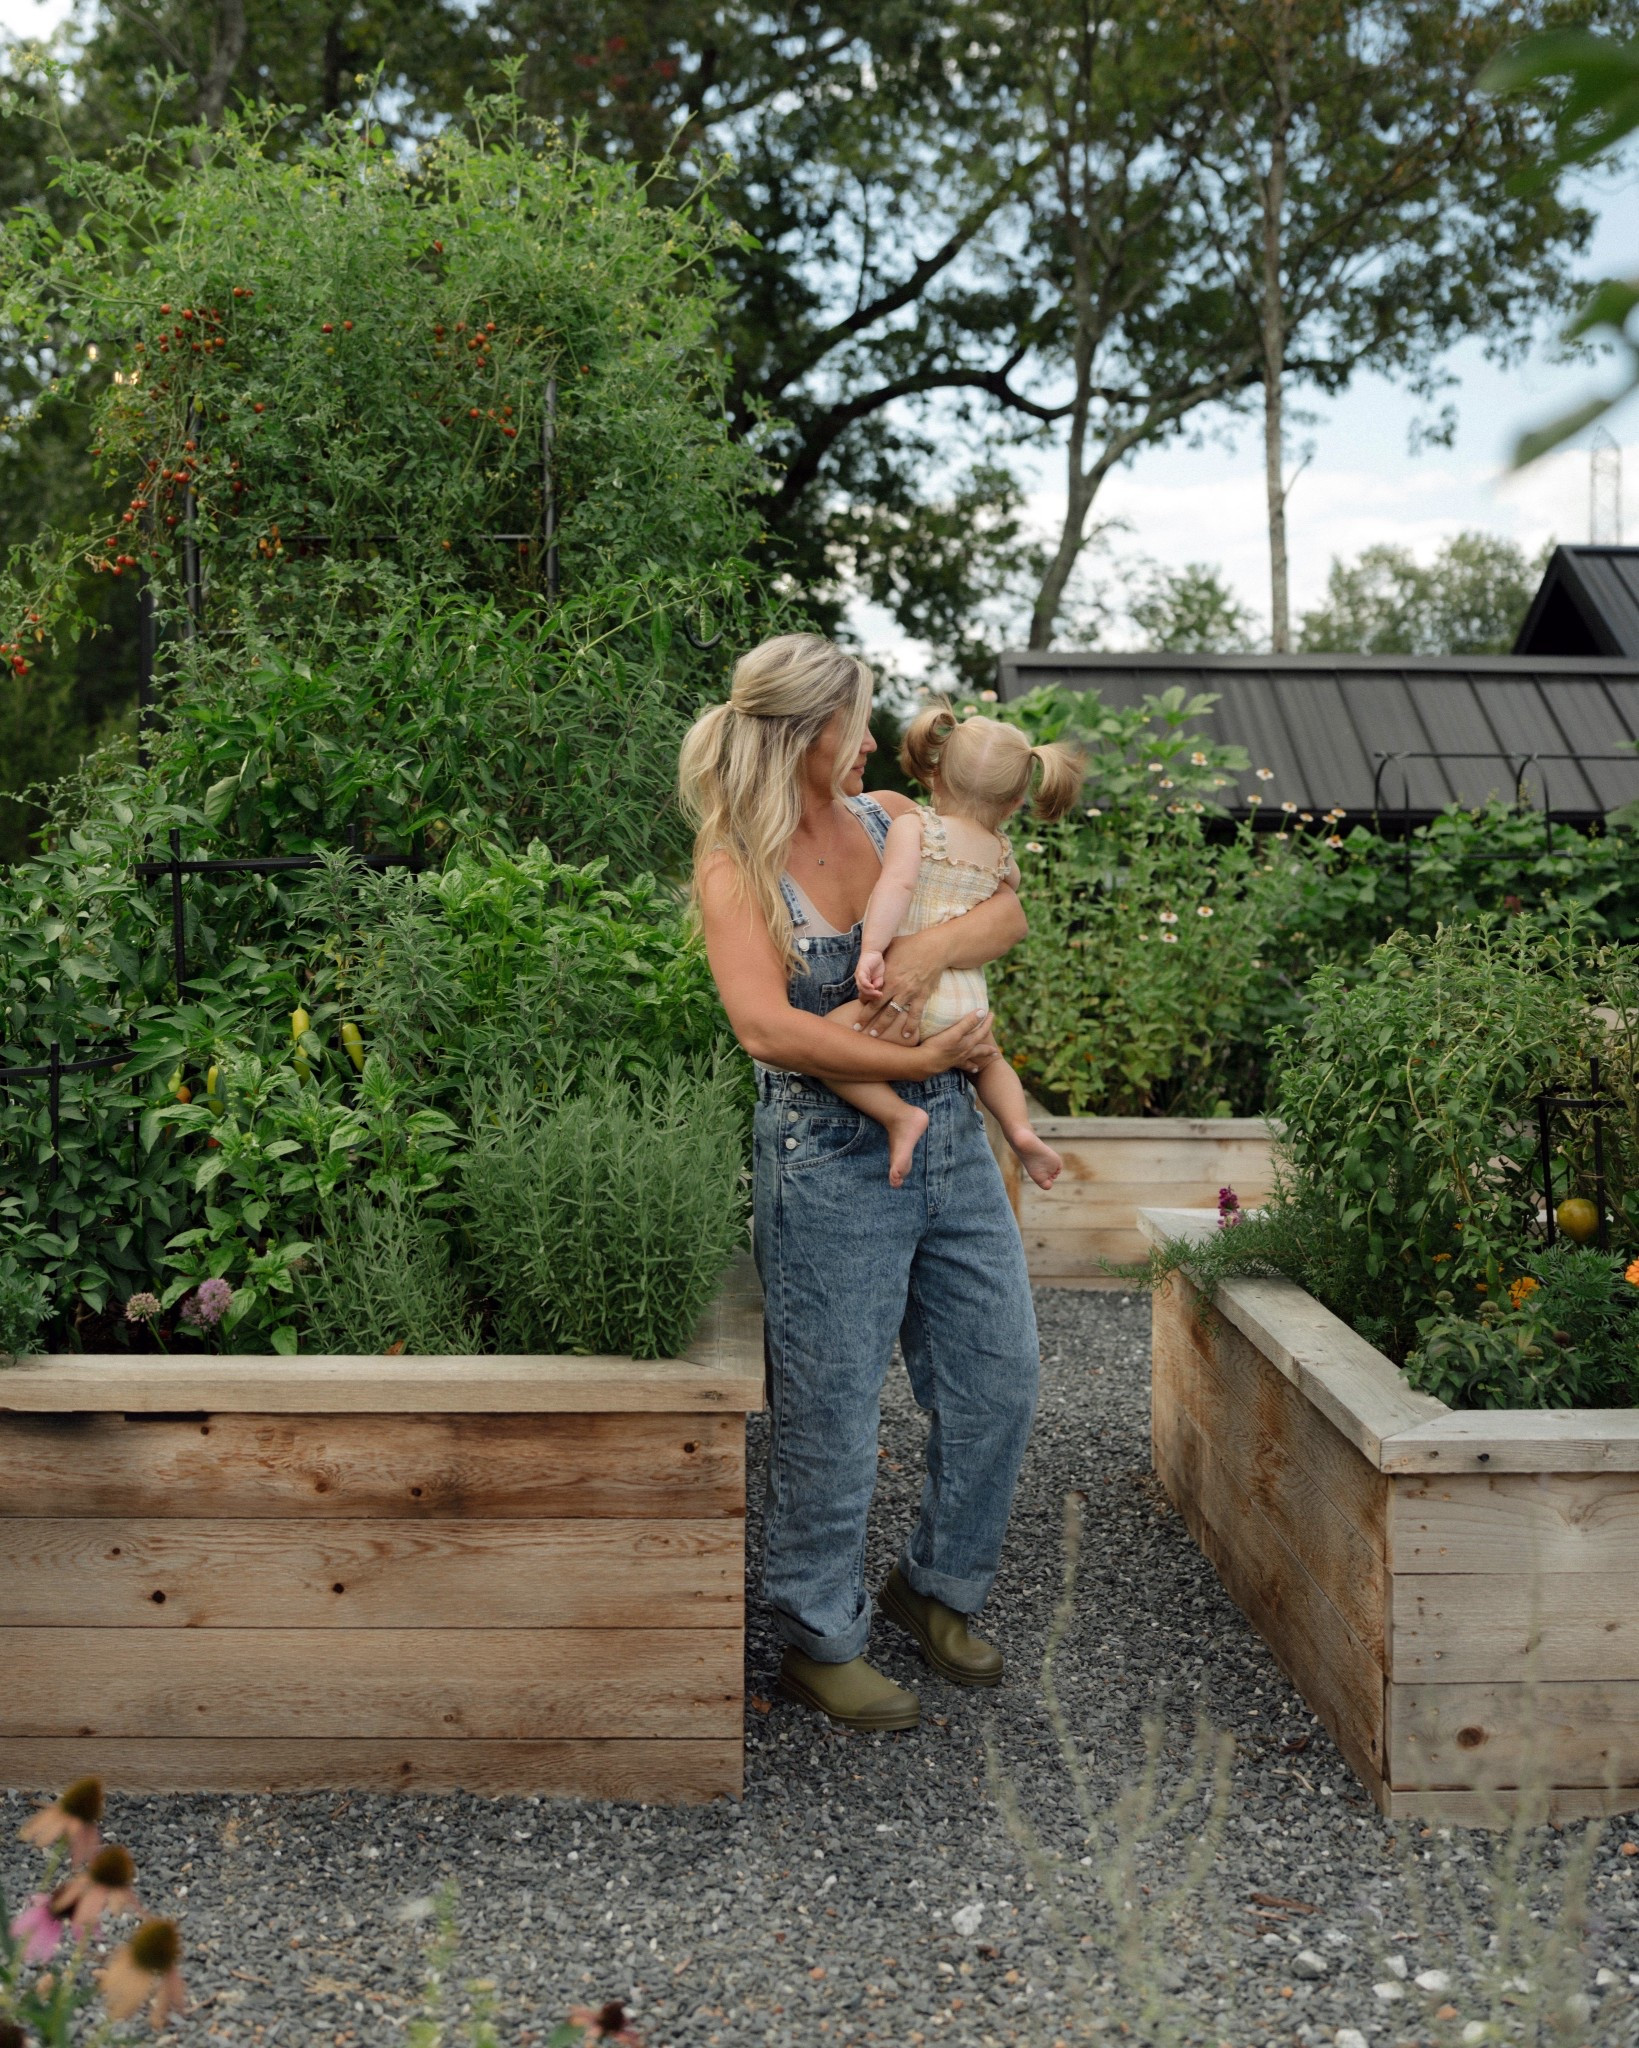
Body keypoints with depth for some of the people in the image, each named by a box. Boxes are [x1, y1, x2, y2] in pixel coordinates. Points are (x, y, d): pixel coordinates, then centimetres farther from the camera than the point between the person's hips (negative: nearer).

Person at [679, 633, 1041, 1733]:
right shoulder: (735, 866, -10)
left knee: (1001, 1378, 12)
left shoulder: (889, 817, 8)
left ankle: (939, 1587, 34)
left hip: (954, 1146, 7)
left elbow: (1010, 909, 5)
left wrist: (931, 948, -15)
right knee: (834, 1414, 3)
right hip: (833, 1165, -6)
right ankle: (820, 1639, 23)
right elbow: (766, 1027, -22)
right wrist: (920, 1058, -19)